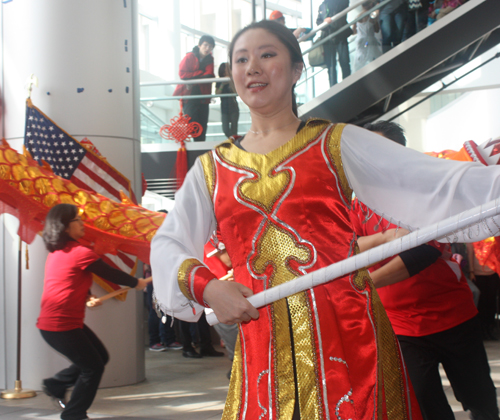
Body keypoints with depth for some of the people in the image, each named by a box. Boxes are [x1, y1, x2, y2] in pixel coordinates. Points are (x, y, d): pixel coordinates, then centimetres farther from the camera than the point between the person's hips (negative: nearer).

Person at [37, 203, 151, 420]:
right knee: (93, 367, 5)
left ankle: (56, 385, 24)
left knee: (100, 356, 18)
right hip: (62, 326, -9)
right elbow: (110, 273, -6)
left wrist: (88, 296, 9)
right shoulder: (81, 253, -16)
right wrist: (138, 282, 9)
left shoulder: (56, 253, 10)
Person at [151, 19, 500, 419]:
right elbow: (167, 244, 13)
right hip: (262, 345, 2)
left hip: (349, 333, -2)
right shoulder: (212, 168, 13)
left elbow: (440, 182, -5)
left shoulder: (336, 143, 5)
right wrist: (206, 287, -6)